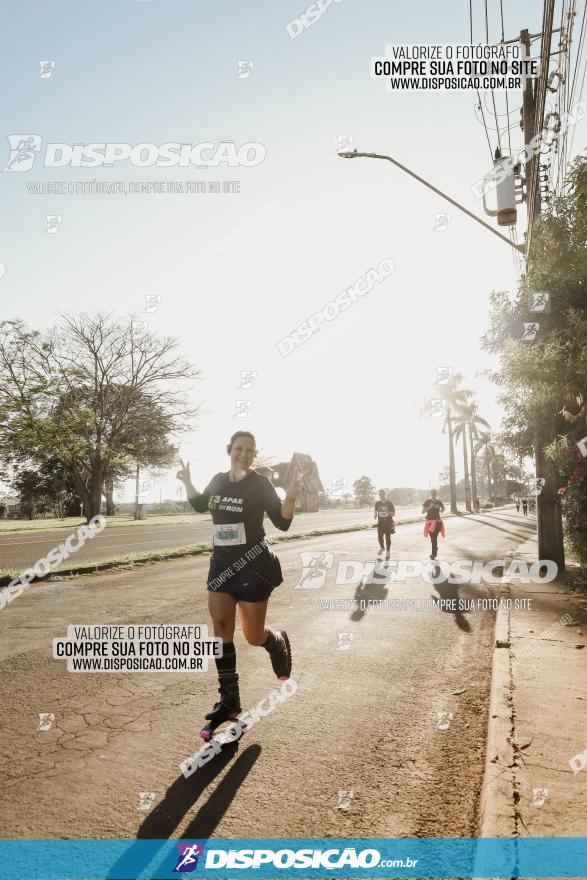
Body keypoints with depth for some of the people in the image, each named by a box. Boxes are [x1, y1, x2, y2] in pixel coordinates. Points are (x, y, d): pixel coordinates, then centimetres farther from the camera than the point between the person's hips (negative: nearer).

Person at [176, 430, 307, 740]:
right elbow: (201, 505, 23)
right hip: (221, 563, 5)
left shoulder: (260, 484, -11)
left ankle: (278, 640, 39)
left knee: (254, 637, 1)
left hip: (253, 566, -5)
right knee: (221, 630, 3)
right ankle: (229, 702, 15)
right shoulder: (218, 481, 4)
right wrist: (188, 483, 10)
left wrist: (291, 497, -27)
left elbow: (282, 523, -11)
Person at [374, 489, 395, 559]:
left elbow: (393, 514, -5)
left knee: (388, 538, 3)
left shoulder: (389, 503, -7)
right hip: (380, 523, 2)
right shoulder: (377, 503, 1)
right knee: (380, 537, 0)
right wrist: (375, 515, -1)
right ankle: (381, 547, 30)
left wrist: (387, 511, -22)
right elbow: (376, 510, 20)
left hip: (388, 524, -2)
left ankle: (388, 552, 18)